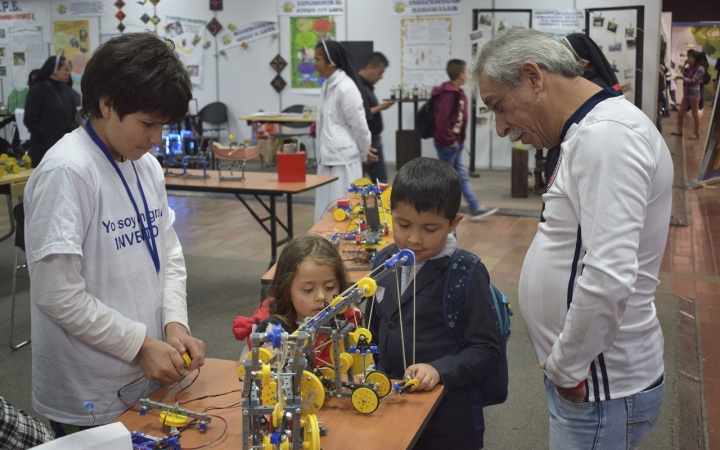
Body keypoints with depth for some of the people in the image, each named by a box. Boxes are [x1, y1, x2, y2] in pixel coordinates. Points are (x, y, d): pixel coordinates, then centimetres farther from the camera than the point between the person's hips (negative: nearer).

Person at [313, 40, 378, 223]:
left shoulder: (346, 88, -17)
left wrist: (364, 153, 0)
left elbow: (359, 125, -14)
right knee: (327, 209, 13)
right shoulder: (327, 85, 11)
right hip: (327, 158, 9)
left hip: (343, 159, -9)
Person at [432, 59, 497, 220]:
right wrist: (449, 140, -17)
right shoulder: (449, 94, -19)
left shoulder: (457, 93, 12)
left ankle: (476, 209, 17)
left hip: (455, 143, 10)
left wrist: (457, 140, 13)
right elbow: (442, 120, -25)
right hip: (447, 144, -10)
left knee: (463, 176, 12)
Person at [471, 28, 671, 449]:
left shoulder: (605, 135, -21)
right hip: (589, 379, 9)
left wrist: (567, 368, -16)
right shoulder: (592, 130, 11)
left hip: (601, 390, -9)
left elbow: (608, 279, -30)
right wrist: (565, 364, 13)